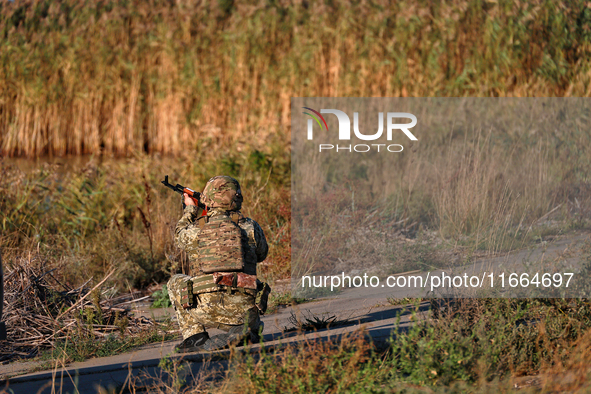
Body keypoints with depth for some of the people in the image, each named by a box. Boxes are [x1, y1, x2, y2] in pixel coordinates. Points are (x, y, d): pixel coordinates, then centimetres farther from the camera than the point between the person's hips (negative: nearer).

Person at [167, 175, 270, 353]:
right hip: (240, 310, 1)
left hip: (206, 310, -1)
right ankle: (249, 326, -3)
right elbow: (261, 255, 27)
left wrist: (190, 210, 45)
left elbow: (180, 235, 29)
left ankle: (195, 336, 13)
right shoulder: (251, 227, 6)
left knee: (176, 282, 26)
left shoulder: (194, 231, 2)